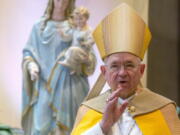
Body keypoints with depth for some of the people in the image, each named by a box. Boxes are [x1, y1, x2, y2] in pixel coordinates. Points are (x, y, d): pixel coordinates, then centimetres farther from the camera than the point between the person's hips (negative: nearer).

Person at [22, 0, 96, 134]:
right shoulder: (39, 26, 11)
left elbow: (90, 56, 4)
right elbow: (28, 52, 12)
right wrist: (30, 65, -8)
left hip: (68, 86, -1)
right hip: (44, 86, 1)